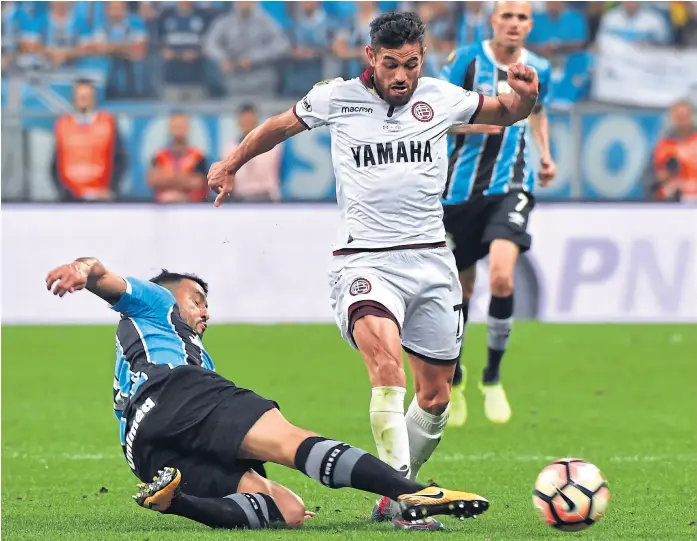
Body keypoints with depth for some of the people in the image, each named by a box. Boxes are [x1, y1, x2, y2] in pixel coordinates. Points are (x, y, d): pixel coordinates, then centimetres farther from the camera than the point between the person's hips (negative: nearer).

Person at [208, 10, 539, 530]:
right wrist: (230, 165, 26)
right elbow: (280, 125, 20)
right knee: (388, 368, -29)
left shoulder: (441, 98, 4)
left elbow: (507, 113, 19)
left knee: (436, 397, 8)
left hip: (431, 260, 4)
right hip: (365, 261, -4)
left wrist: (526, 94, -3)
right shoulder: (337, 97, 1)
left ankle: (394, 497, 28)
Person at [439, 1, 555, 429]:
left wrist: (545, 155, 12)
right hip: (461, 188, -1)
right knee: (461, 288, 9)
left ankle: (493, 378, -4)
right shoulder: (467, 60, -6)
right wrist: (476, 123, -22)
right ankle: (454, 377, 34)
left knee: (502, 276, -22)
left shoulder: (538, 69, 6)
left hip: (510, 187, 1)